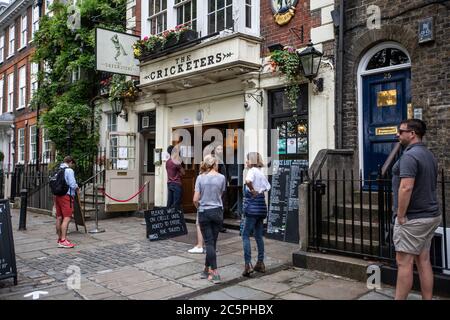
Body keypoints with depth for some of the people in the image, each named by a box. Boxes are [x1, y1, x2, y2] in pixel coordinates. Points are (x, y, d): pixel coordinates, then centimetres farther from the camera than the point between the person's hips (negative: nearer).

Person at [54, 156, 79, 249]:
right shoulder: (69, 170, -9)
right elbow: (72, 185, -15)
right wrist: (77, 187, 7)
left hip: (57, 195, 8)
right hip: (66, 196, -8)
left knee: (59, 218, 13)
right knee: (67, 218, -10)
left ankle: (60, 238, 23)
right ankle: (63, 241, -15)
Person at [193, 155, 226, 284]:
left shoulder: (200, 178, -6)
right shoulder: (221, 177, -3)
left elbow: (195, 199, -6)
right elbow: (221, 194, 9)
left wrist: (199, 208, 10)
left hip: (204, 213, -1)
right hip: (217, 212, 1)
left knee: (209, 243, 2)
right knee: (212, 242, 11)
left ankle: (215, 273, -3)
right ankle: (206, 270, 22)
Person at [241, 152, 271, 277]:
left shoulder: (252, 171, -10)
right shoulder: (261, 172, 16)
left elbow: (248, 181, -31)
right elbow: (267, 187, 24)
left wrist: (252, 190, -16)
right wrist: (260, 191, 11)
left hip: (252, 207, -8)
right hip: (261, 207, 8)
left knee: (245, 235, -5)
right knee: (259, 236, 14)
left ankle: (248, 264, -11)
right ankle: (260, 263, 20)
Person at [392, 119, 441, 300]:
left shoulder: (410, 155, -17)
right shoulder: (429, 155, 13)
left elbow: (406, 188, -26)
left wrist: (400, 216, -18)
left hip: (412, 219, -9)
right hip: (430, 215, 9)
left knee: (404, 262, -3)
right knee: (424, 261, 13)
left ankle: (399, 299, 4)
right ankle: (428, 298, 20)